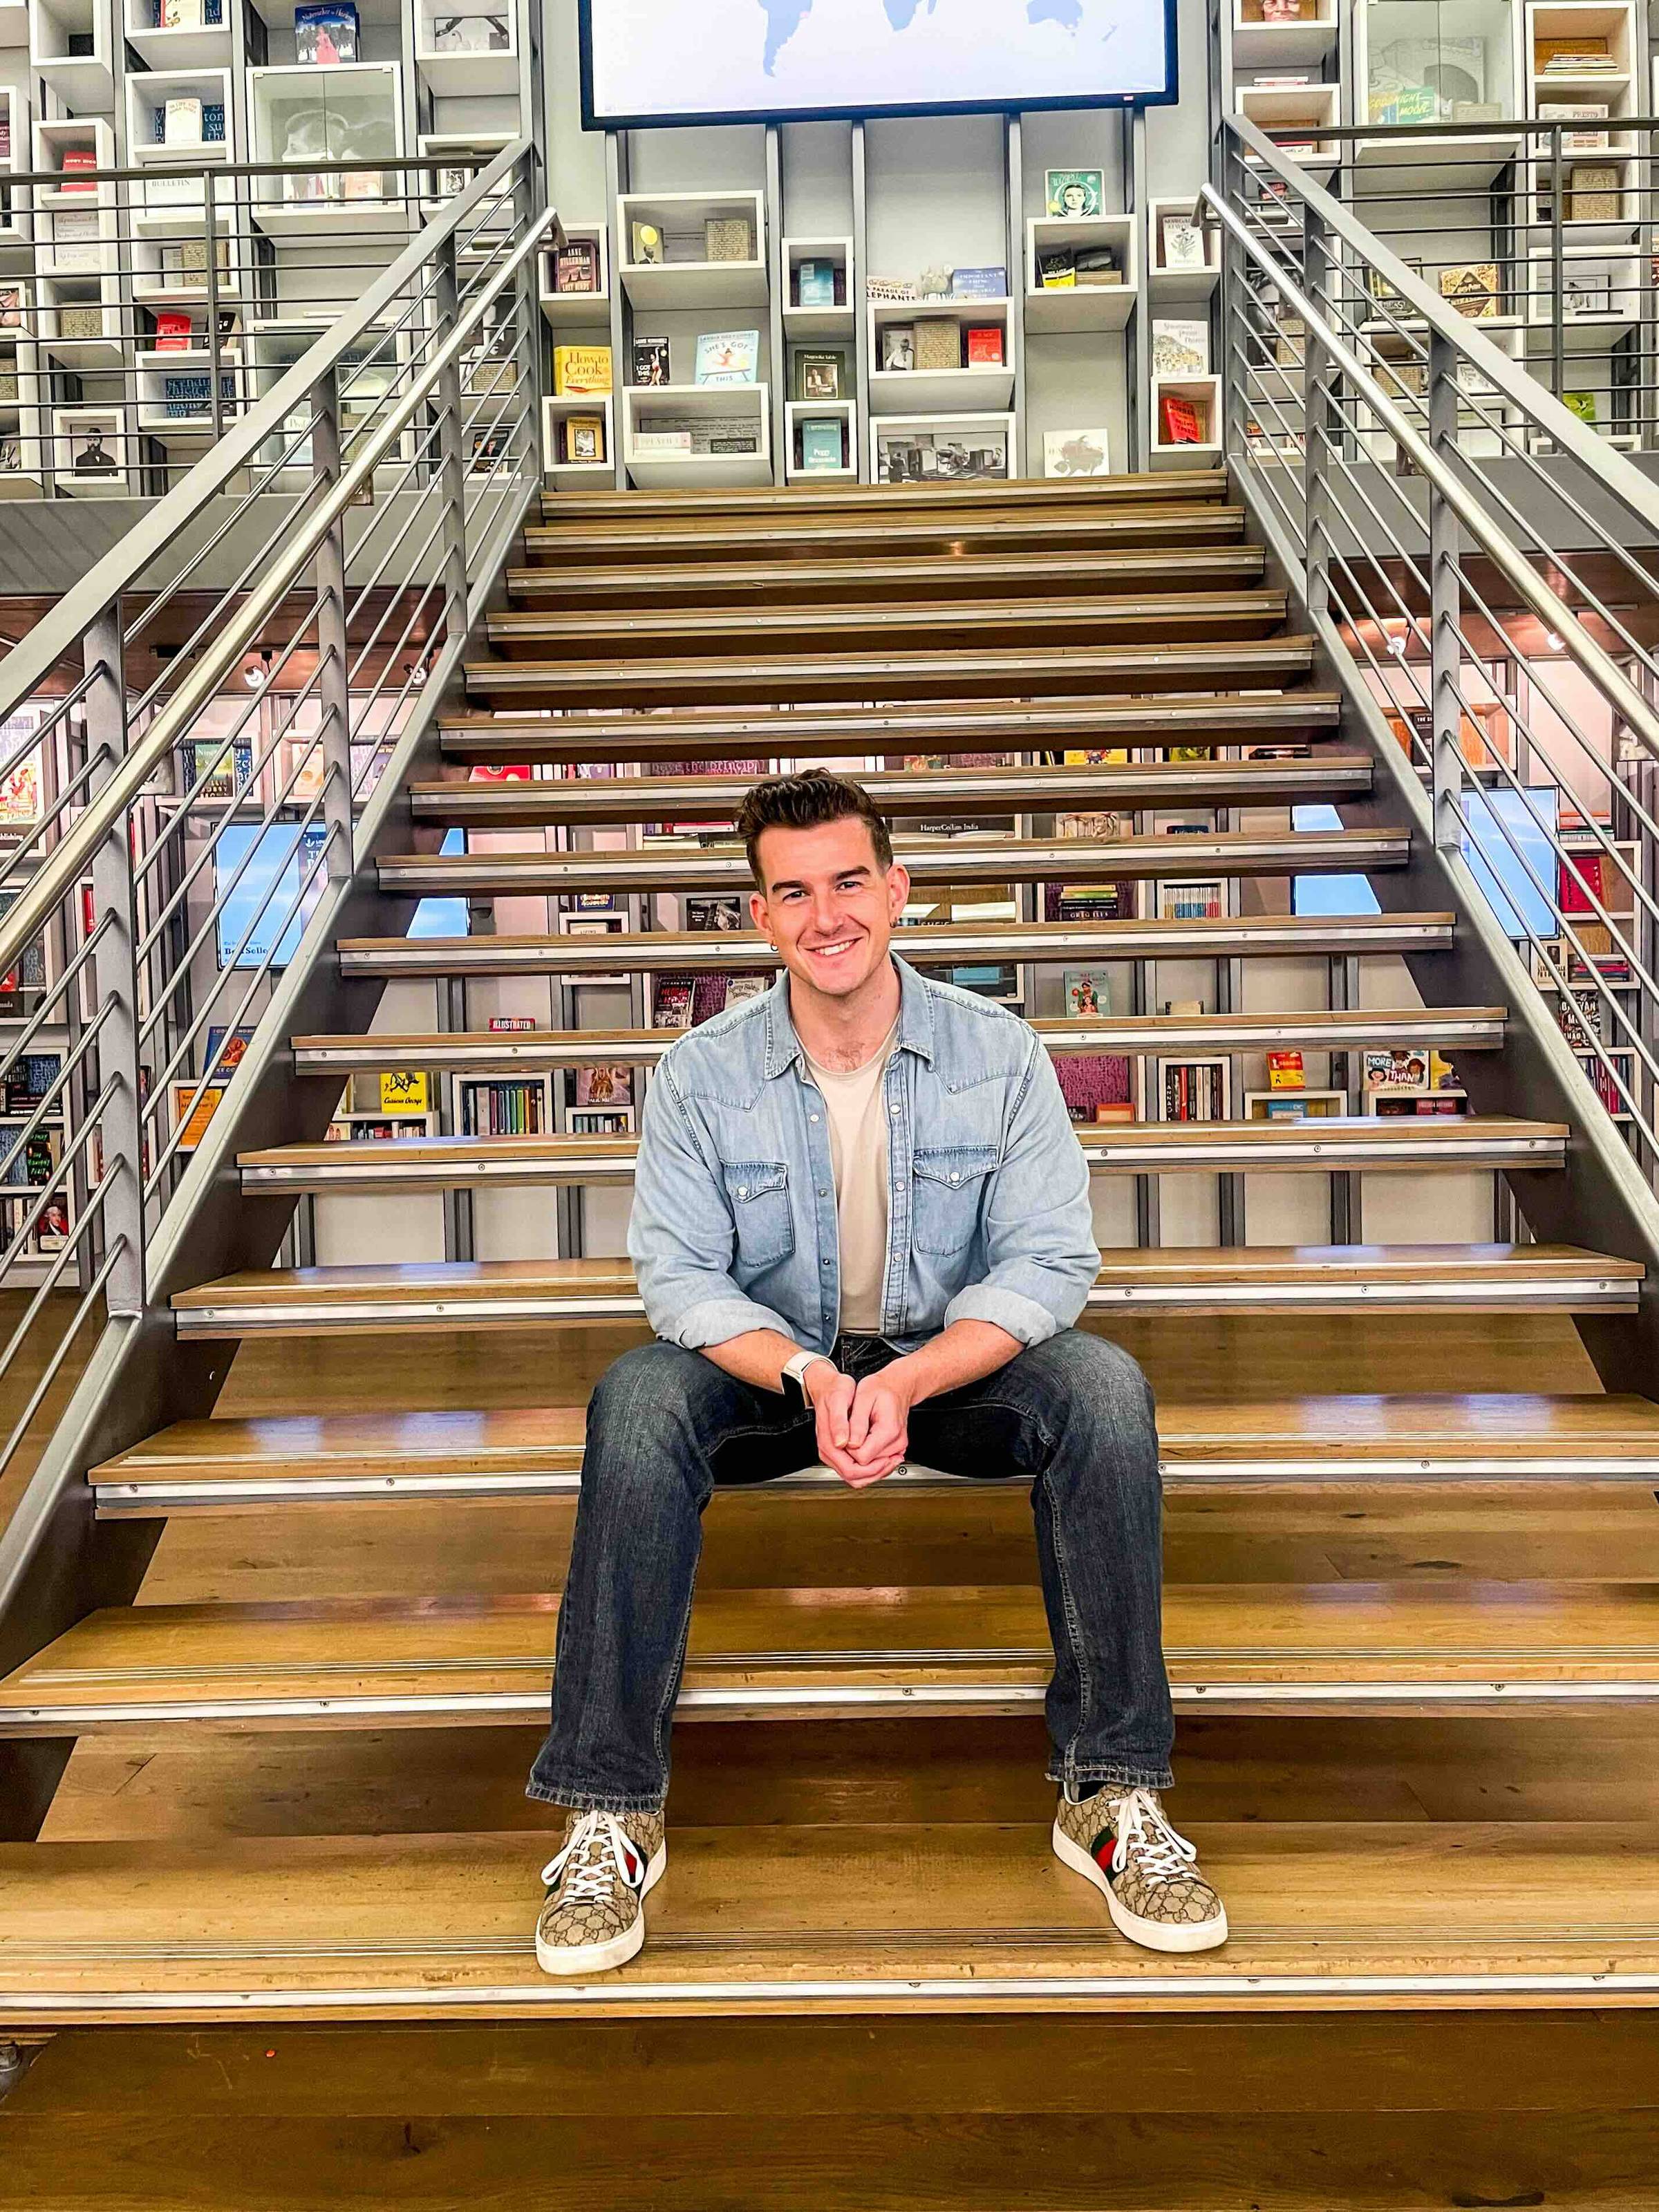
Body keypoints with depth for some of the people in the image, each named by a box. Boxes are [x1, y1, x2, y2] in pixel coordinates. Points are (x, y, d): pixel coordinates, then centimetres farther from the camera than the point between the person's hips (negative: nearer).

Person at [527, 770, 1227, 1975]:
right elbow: (681, 1278, -12)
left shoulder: (999, 1052, -9)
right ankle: (610, 1810, -19)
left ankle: (1114, 1794, -18)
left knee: (1105, 1387, -30)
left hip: (957, 1362, 0)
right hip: (770, 1365, 0)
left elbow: (1050, 1262, -12)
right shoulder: (702, 1073, -9)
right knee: (636, 1401, -31)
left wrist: (906, 1382, -28)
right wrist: (812, 1378, -31)